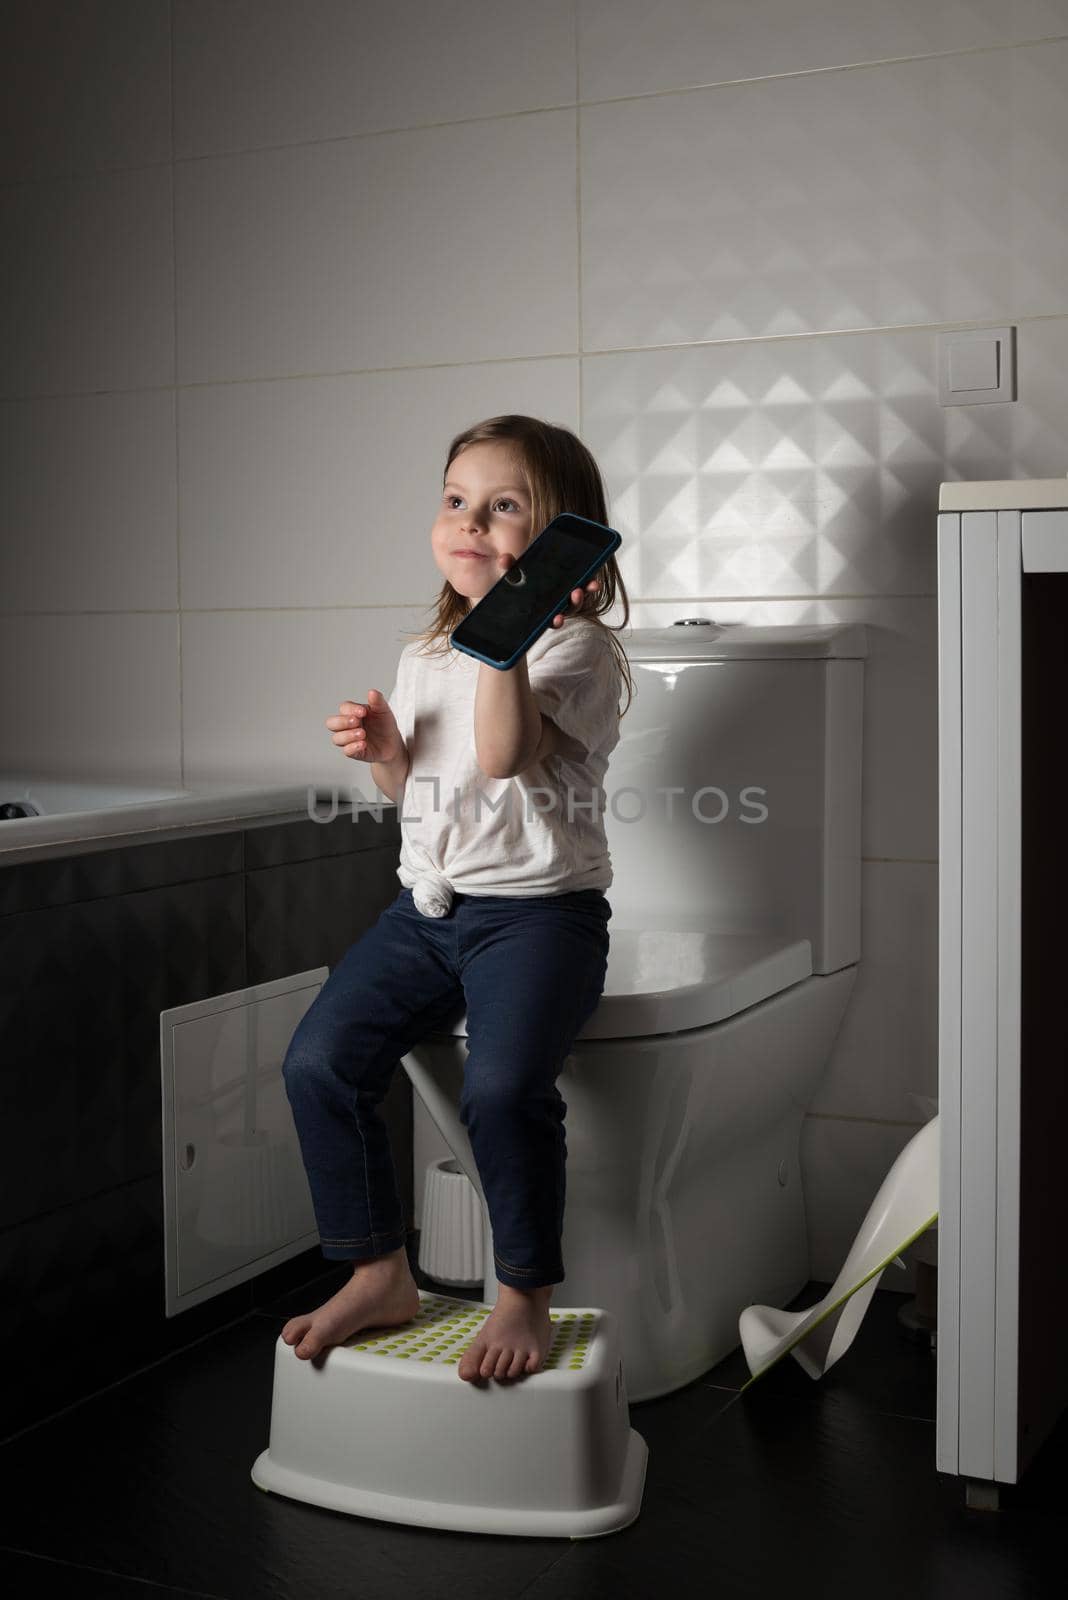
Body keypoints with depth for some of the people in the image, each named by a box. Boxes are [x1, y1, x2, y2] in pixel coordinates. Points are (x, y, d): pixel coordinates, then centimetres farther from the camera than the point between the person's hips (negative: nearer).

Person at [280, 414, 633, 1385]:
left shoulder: (576, 647, -8)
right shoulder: (424, 656, 15)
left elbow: (505, 755, -25)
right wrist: (381, 747, 2)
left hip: (537, 911, -6)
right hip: (428, 904, 7)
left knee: (504, 1086, -28)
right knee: (318, 1060, -10)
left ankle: (527, 1298, -5)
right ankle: (379, 1276, 6)